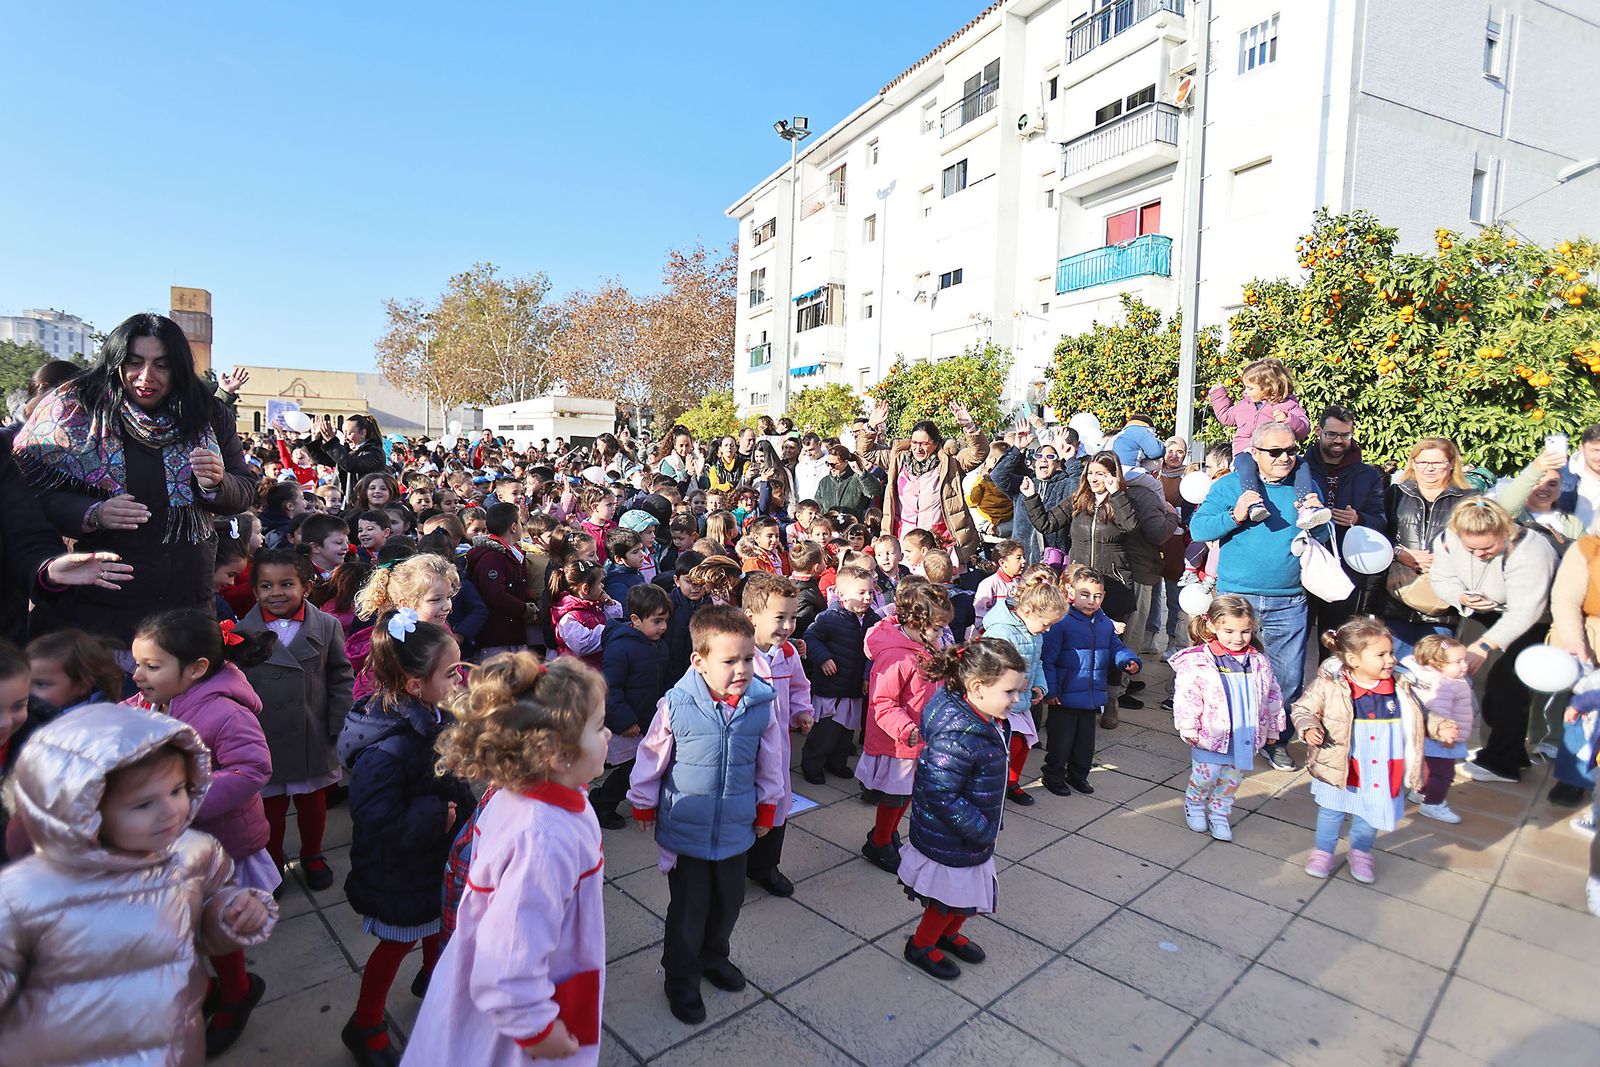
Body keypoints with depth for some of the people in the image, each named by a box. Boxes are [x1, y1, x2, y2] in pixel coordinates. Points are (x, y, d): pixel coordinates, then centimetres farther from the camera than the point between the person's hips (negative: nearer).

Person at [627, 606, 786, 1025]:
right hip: (686, 829, -3)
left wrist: (767, 809, 9)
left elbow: (770, 763, 1)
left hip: (735, 828, 3)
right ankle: (682, 979, 37)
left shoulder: (761, 704, -14)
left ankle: (713, 957, 50)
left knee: (728, 900, 21)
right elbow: (652, 758, -6)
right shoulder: (677, 705, -22)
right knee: (688, 907, 11)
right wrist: (643, 805, 6)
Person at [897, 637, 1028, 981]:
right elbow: (940, 794, -33)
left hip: (974, 835, 9)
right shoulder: (958, 737, -36)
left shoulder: (985, 721, -5)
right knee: (949, 900, 14)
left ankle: (949, 934, 52)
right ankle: (921, 945, 39)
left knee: (967, 895, 27)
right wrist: (980, 830, -22)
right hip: (950, 843, -9)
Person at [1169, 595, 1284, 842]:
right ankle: (1194, 804, 36)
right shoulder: (1197, 661, -17)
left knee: (1233, 778, 17)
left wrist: (1272, 728, 16)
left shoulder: (1259, 662, 0)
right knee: (1205, 775, 8)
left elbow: (1272, 696, 12)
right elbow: (1186, 697, -15)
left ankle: (1219, 811, 37)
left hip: (1245, 736, 4)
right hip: (1211, 735, -4)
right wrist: (1189, 729, -14)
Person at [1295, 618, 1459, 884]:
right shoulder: (1330, 685, -18)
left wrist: (1439, 727, -7)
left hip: (1382, 773, 4)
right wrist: (1309, 728, -27)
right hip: (1341, 770, -3)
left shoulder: (1399, 687, -5)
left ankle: (1361, 853, 45)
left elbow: (1419, 718, 10)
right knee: (1332, 812, 13)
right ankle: (1323, 853, 32)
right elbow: (1304, 709, -9)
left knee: (1370, 816, 21)